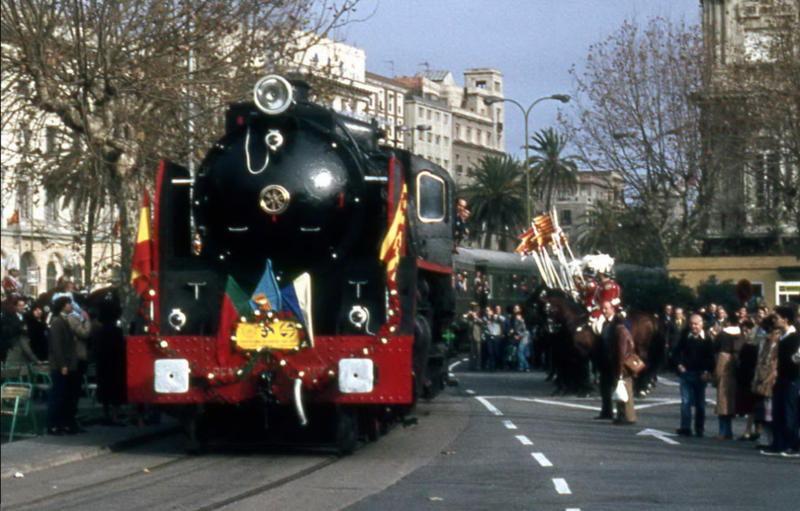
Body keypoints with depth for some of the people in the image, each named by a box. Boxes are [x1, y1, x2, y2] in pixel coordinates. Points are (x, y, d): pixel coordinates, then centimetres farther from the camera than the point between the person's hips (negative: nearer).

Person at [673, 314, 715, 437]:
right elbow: (677, 351, 15)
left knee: (700, 403, 8)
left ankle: (699, 429, 16)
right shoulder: (685, 337, 2)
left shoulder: (706, 339, -5)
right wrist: (679, 364, 2)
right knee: (685, 401, -3)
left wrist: (708, 372, -12)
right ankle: (685, 428, -3)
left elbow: (711, 357, -3)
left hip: (700, 375, -2)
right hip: (686, 372, 2)